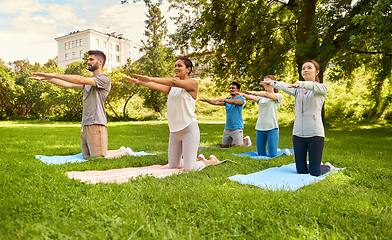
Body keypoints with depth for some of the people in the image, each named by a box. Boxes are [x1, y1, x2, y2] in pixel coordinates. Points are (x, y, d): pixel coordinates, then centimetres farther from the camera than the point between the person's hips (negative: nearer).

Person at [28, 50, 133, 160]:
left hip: (96, 125, -9)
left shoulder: (104, 79, -8)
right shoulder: (89, 82, 22)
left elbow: (80, 80, -18)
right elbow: (69, 85, 19)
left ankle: (125, 152, 14)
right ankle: (121, 150, 23)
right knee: (87, 157, 12)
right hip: (85, 126, 9)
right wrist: (47, 79, 13)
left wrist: (54, 75, -15)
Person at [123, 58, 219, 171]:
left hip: (189, 129, -7)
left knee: (189, 168, -8)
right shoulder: (172, 87, 15)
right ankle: (198, 159, 36)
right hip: (174, 130, 7)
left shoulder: (193, 83, -6)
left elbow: (174, 82, -22)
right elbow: (158, 86, 0)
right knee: (173, 166, 13)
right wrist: (138, 82, -12)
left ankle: (211, 161, 21)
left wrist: (151, 79, -27)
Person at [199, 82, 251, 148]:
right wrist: (206, 100, -15)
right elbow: (216, 102, 0)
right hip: (227, 128, 6)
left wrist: (224, 99, -38)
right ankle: (235, 141, 35)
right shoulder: (227, 99, 12)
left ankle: (246, 139, 27)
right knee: (224, 146, 12)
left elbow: (234, 102, -29)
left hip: (237, 128, -6)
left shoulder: (240, 99, -6)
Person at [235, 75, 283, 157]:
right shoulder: (261, 97, 16)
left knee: (272, 155, -6)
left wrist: (253, 92, -27)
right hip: (260, 127, 5)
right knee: (261, 154, 7)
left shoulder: (278, 96, 3)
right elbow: (253, 98, -7)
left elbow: (267, 94, -17)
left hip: (272, 128, -5)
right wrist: (243, 95, -28)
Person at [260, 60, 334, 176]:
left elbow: (314, 86, -23)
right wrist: (273, 83, -33)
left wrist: (302, 84, -44)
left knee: (315, 173, 0)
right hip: (298, 133, 4)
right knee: (301, 171, 8)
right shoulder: (298, 89, 10)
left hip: (315, 134, -4)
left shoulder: (322, 88, 1)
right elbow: (286, 87, -11)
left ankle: (328, 167, 33)